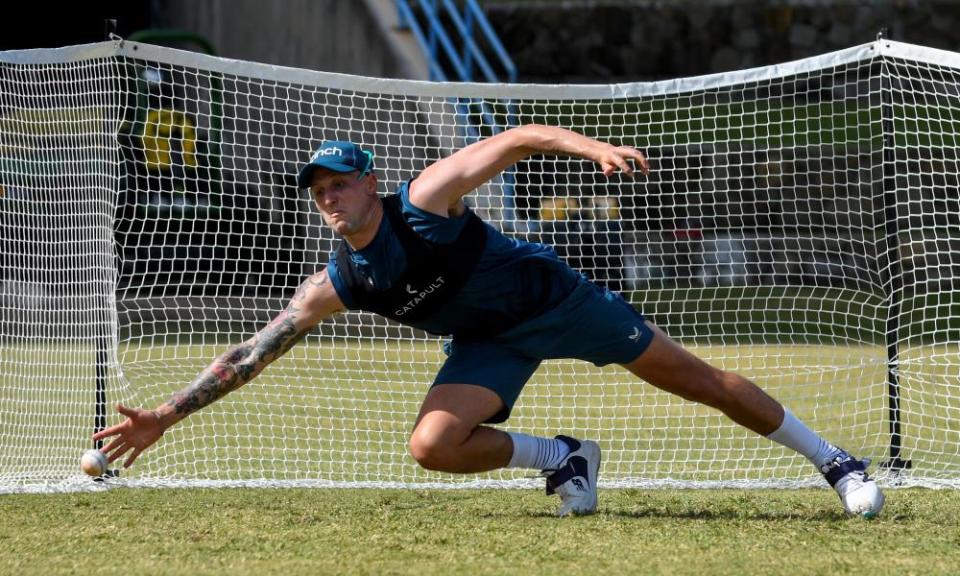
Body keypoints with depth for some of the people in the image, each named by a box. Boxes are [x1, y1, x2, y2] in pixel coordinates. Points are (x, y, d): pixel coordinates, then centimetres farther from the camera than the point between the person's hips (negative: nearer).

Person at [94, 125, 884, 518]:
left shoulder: (425, 200, -22)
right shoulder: (337, 285, -12)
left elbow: (518, 140, -23)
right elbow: (251, 354, -9)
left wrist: (592, 146, -40)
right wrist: (166, 415, -15)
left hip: (554, 296, -3)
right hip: (490, 344, 3)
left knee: (693, 376, -3)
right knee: (433, 445, -20)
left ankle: (832, 460, 8)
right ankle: (564, 458, 2)